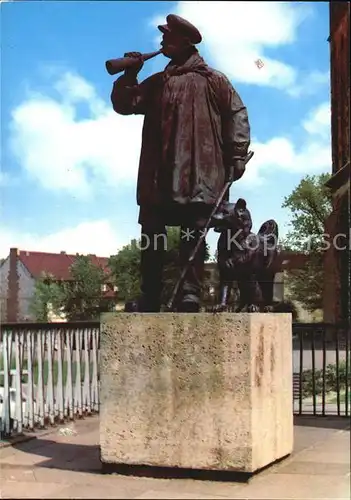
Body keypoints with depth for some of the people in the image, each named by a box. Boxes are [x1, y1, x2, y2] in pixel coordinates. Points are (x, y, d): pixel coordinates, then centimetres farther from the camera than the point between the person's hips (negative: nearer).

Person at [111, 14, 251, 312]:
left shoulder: (213, 80, 7)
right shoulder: (156, 83, 22)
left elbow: (237, 116, 1)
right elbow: (123, 105, 20)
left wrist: (236, 157, -9)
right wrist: (130, 75, 5)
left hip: (199, 178, -5)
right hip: (159, 178, 5)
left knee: (194, 238, -4)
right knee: (151, 241, 4)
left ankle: (190, 295, -7)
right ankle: (149, 303, 9)